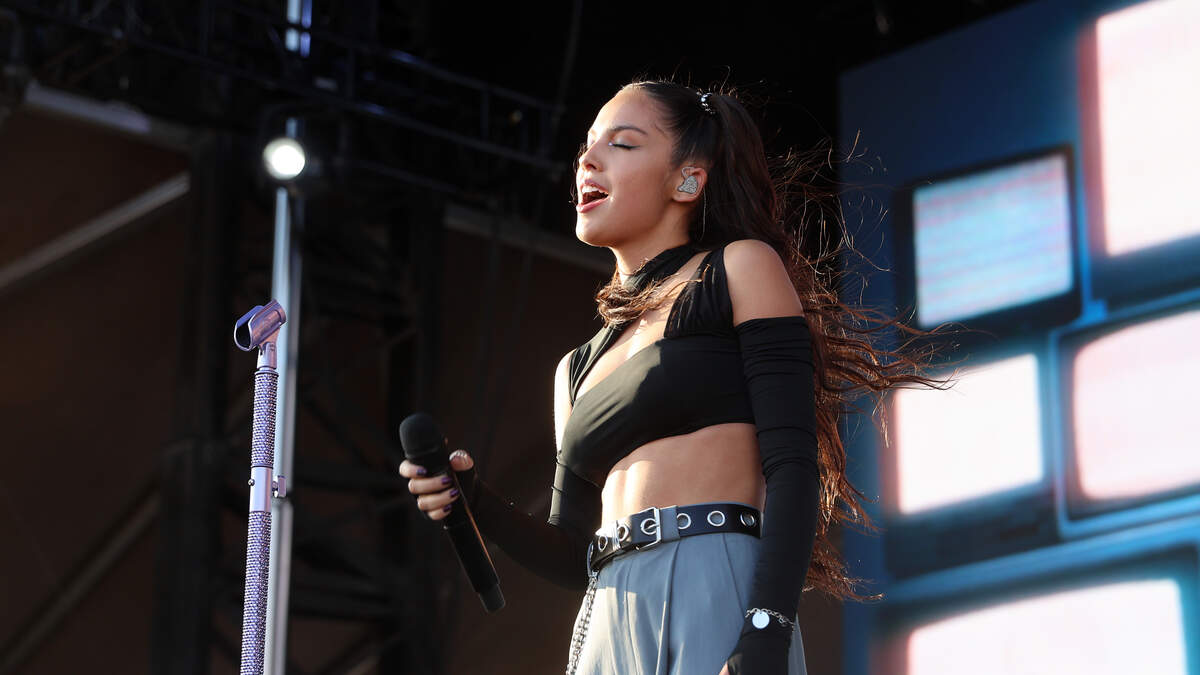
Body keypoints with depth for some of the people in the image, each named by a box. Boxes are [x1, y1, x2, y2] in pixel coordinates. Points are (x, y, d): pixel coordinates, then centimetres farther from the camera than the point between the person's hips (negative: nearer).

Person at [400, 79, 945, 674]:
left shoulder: (742, 268, 6)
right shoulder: (578, 371, 23)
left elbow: (793, 466, -7)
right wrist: (477, 503, 2)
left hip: (716, 606, -5)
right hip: (609, 626, 6)